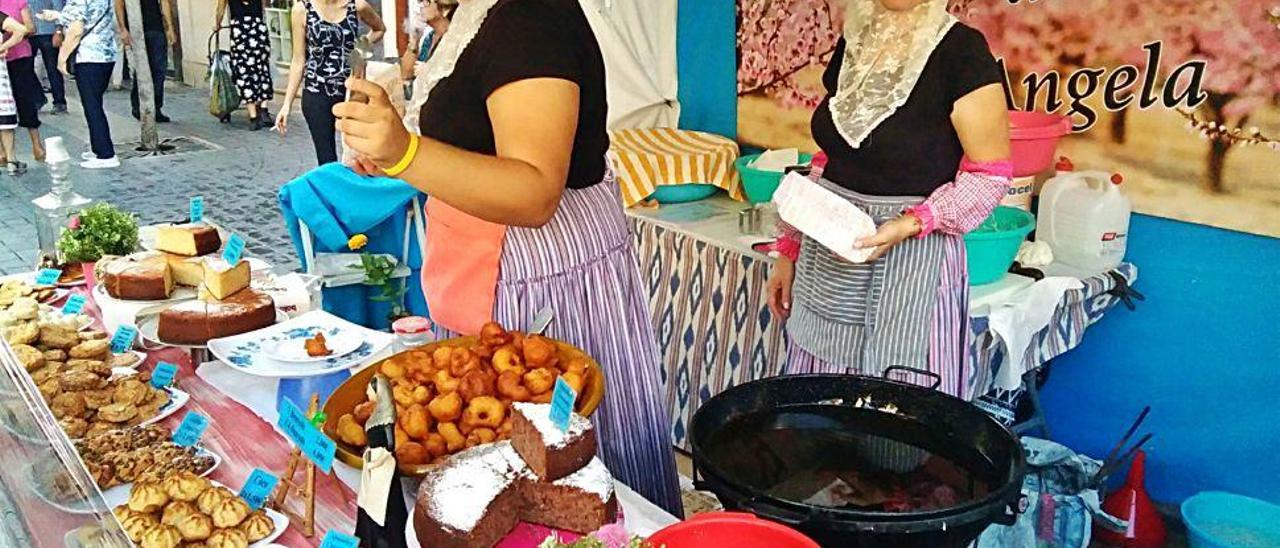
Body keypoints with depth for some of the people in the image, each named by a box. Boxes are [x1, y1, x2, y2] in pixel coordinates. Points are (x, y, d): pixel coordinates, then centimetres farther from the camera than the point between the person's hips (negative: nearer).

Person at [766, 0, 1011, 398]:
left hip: (911, 258, -6)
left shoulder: (961, 50, -11)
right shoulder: (852, 43, 8)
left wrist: (911, 224, -24)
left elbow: (991, 174, -10)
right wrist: (790, 250, 15)